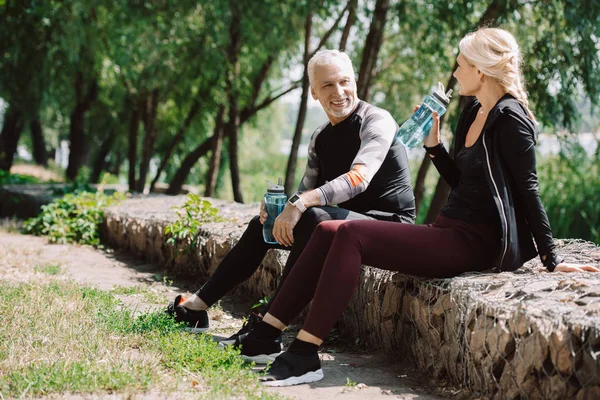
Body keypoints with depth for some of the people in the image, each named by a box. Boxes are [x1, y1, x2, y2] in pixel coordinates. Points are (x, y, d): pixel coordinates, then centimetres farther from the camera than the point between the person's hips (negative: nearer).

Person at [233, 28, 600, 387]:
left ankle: (305, 356, -21)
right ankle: (266, 333, -1)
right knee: (329, 231, -2)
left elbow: (529, 189, -14)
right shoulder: (475, 112, 16)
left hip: (474, 243, -9)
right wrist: (432, 140, 10)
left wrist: (552, 259, -15)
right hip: (451, 231, 10)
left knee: (350, 235, -23)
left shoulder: (509, 118, -11)